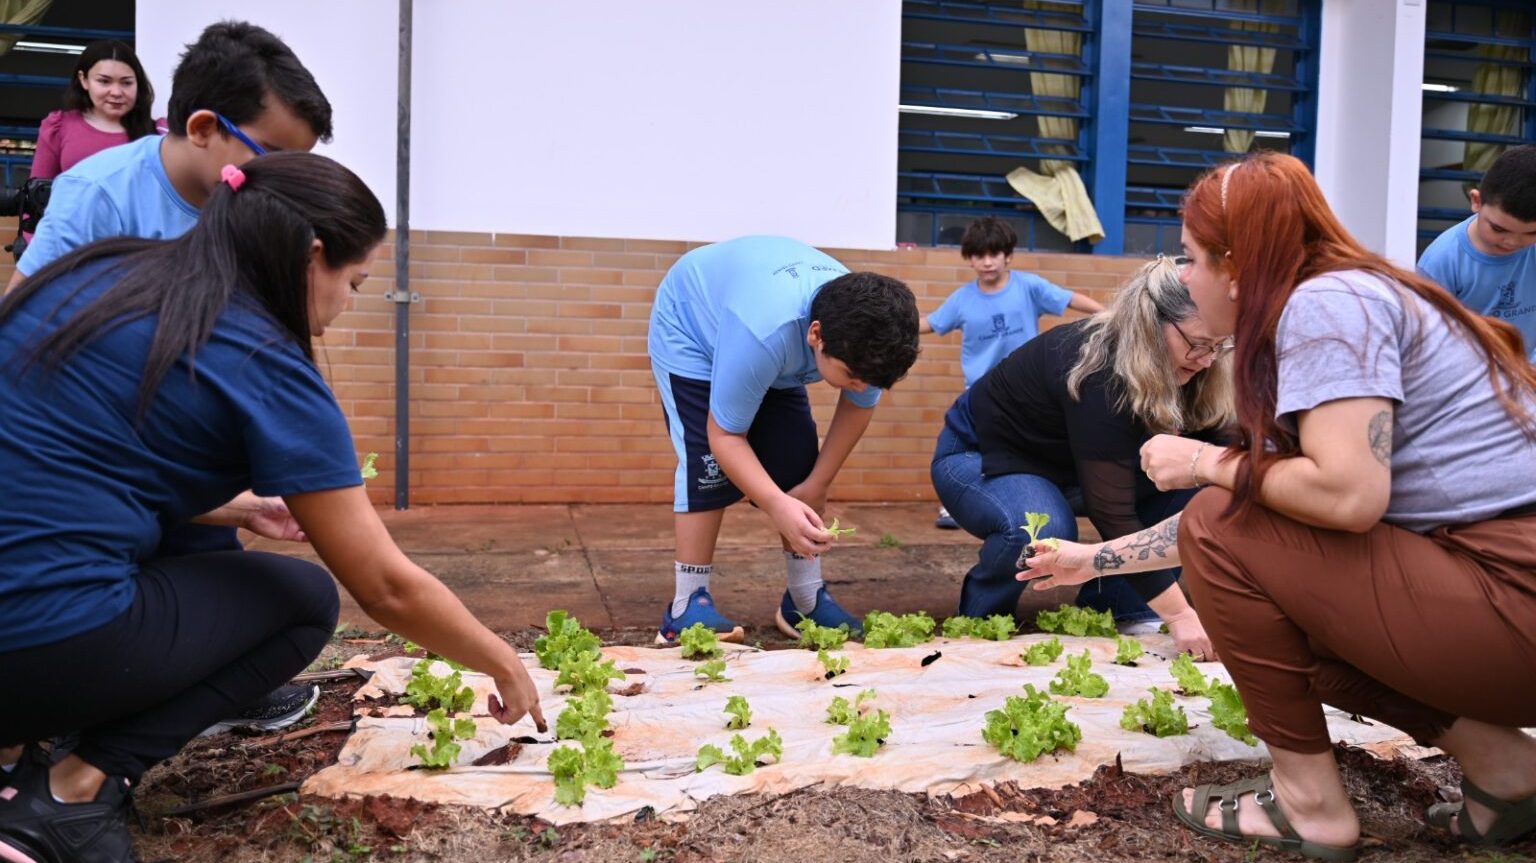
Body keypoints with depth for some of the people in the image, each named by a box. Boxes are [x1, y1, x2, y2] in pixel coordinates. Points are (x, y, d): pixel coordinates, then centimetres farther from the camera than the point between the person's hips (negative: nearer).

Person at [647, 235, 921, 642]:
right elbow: (725, 435, -38)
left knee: (799, 468, -4)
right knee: (710, 468, -21)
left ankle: (807, 599, 8)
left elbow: (858, 406, -10)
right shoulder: (764, 334, -46)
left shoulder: (862, 332, -28)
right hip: (690, 332, -6)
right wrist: (778, 507, -49)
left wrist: (816, 485, -13)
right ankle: (687, 607, -13)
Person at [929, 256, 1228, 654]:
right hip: (978, 455, -7)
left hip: (1060, 462, 7)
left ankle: (1116, 606, -2)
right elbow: (1112, 513, -37)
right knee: (1044, 531, -37)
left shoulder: (1173, 370, -12)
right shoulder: (1098, 372, -35)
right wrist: (1179, 615, -38)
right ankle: (981, 617, -7)